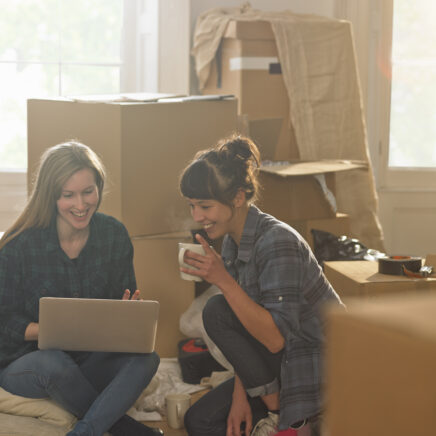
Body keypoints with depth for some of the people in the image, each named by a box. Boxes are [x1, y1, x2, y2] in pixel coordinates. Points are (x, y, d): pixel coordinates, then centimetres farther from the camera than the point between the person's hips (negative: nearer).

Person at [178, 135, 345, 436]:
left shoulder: (276, 242, -24)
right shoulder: (233, 242, 4)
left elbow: (276, 337, -30)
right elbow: (246, 327, 6)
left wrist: (222, 280, -33)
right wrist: (241, 393, -3)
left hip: (325, 367, -9)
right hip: (281, 363, 9)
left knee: (216, 311, -20)